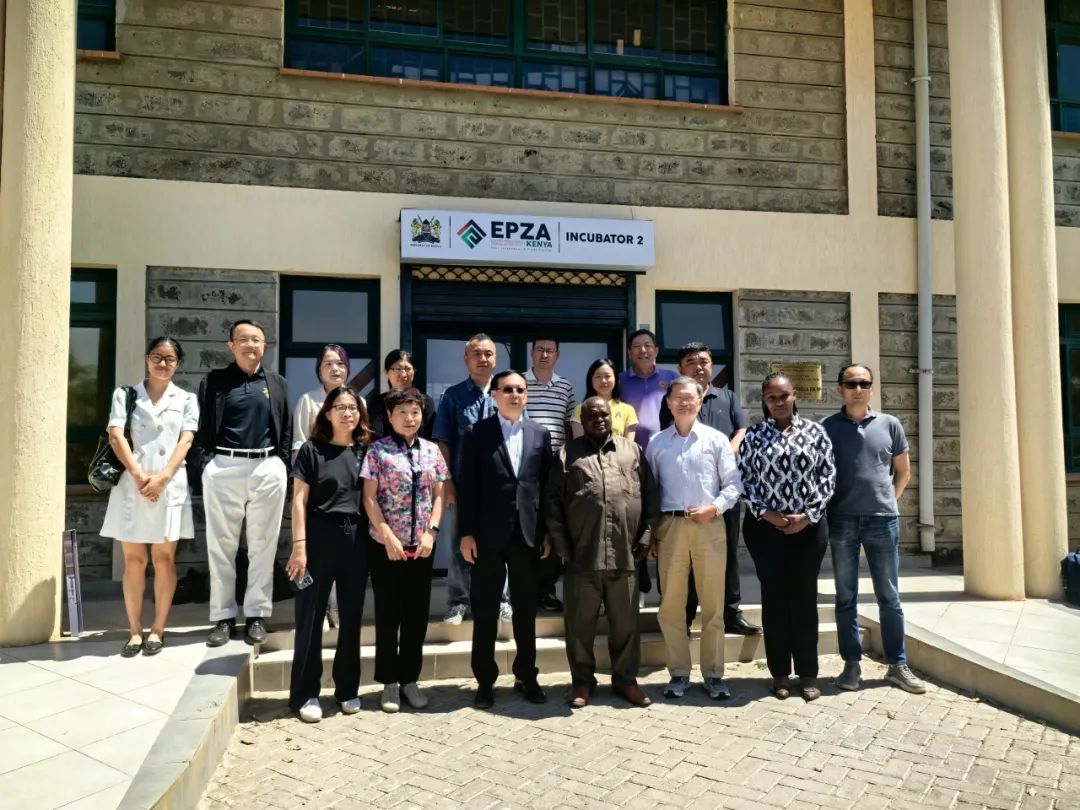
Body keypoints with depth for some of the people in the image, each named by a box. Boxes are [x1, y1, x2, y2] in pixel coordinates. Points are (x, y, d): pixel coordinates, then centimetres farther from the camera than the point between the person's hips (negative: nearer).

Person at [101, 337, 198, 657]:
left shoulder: (186, 399, 10)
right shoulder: (125, 395, 10)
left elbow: (185, 441, 0)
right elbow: (116, 436, -1)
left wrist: (163, 477, -12)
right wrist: (139, 475, -12)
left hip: (170, 485, 0)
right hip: (131, 484, 0)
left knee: (163, 558, 3)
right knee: (133, 559, 3)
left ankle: (158, 629, 10)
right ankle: (135, 630, 10)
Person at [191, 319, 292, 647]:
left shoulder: (277, 383, 13)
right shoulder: (214, 381, 8)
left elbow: (287, 430, 10)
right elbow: (201, 427, 3)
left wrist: (282, 466, 0)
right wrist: (205, 464, -7)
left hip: (268, 469, 1)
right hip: (223, 468, -1)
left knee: (263, 546, 5)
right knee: (221, 546, 4)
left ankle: (257, 615, 14)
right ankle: (223, 616, 13)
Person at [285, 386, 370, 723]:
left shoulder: (365, 451, 8)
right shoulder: (312, 450, -1)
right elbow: (299, 500, -4)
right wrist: (299, 545, -11)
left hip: (357, 540, 3)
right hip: (319, 538, -3)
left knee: (352, 616, 10)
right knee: (310, 617, 3)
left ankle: (347, 689, 23)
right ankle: (306, 693, 15)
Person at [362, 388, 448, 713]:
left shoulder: (432, 451, 5)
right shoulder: (378, 450, -5)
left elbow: (438, 496, 6)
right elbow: (369, 498, -7)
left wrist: (431, 532, -6)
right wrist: (388, 537, -13)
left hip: (422, 546, 3)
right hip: (386, 545, -3)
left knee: (418, 614, 9)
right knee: (388, 614, 5)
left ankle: (409, 679, 23)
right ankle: (389, 682, 19)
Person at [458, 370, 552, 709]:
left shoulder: (540, 434, 9)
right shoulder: (477, 433, 0)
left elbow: (546, 484, 8)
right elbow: (466, 485, -3)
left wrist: (547, 532, 4)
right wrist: (466, 532, -8)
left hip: (528, 533, 3)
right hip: (488, 534, -2)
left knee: (526, 610, 11)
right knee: (485, 611, 6)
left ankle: (526, 676, 24)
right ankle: (485, 680, 17)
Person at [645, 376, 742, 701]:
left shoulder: (716, 439, 5)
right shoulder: (657, 443, 9)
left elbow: (733, 483, 3)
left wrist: (714, 507, -12)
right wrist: (651, 529, 2)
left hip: (709, 525, -1)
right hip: (671, 526, 1)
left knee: (713, 605, 5)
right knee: (671, 605, 4)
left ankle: (713, 673, 15)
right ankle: (679, 672, 16)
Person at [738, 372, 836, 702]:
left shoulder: (814, 432, 4)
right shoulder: (753, 436, 4)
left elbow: (828, 476, 1)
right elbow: (745, 480, 0)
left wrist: (808, 515, -8)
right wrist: (767, 515, -10)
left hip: (809, 525, 0)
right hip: (766, 527, 0)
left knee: (805, 596, 5)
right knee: (774, 597, 5)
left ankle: (808, 674, 16)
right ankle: (780, 673, 16)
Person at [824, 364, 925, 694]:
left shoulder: (889, 424, 6)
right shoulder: (828, 427, 2)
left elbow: (903, 471, 15)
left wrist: (887, 501, 7)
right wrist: (827, 508, 0)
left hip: (883, 520, 1)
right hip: (842, 521, -1)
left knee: (889, 597, 7)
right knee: (846, 598, 7)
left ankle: (898, 665, 18)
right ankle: (852, 664, 16)